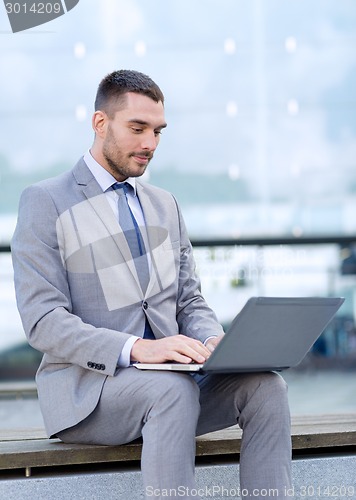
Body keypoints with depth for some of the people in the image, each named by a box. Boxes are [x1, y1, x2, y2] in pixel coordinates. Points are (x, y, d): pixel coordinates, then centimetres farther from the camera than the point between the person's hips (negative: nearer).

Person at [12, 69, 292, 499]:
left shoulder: (164, 205, 18)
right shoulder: (45, 202, -2)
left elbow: (190, 302, 17)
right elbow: (43, 321, -11)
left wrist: (212, 340, -9)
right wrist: (137, 349, -25)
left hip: (167, 379, 6)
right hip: (85, 390, -5)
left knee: (264, 384, -21)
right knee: (174, 390, -36)